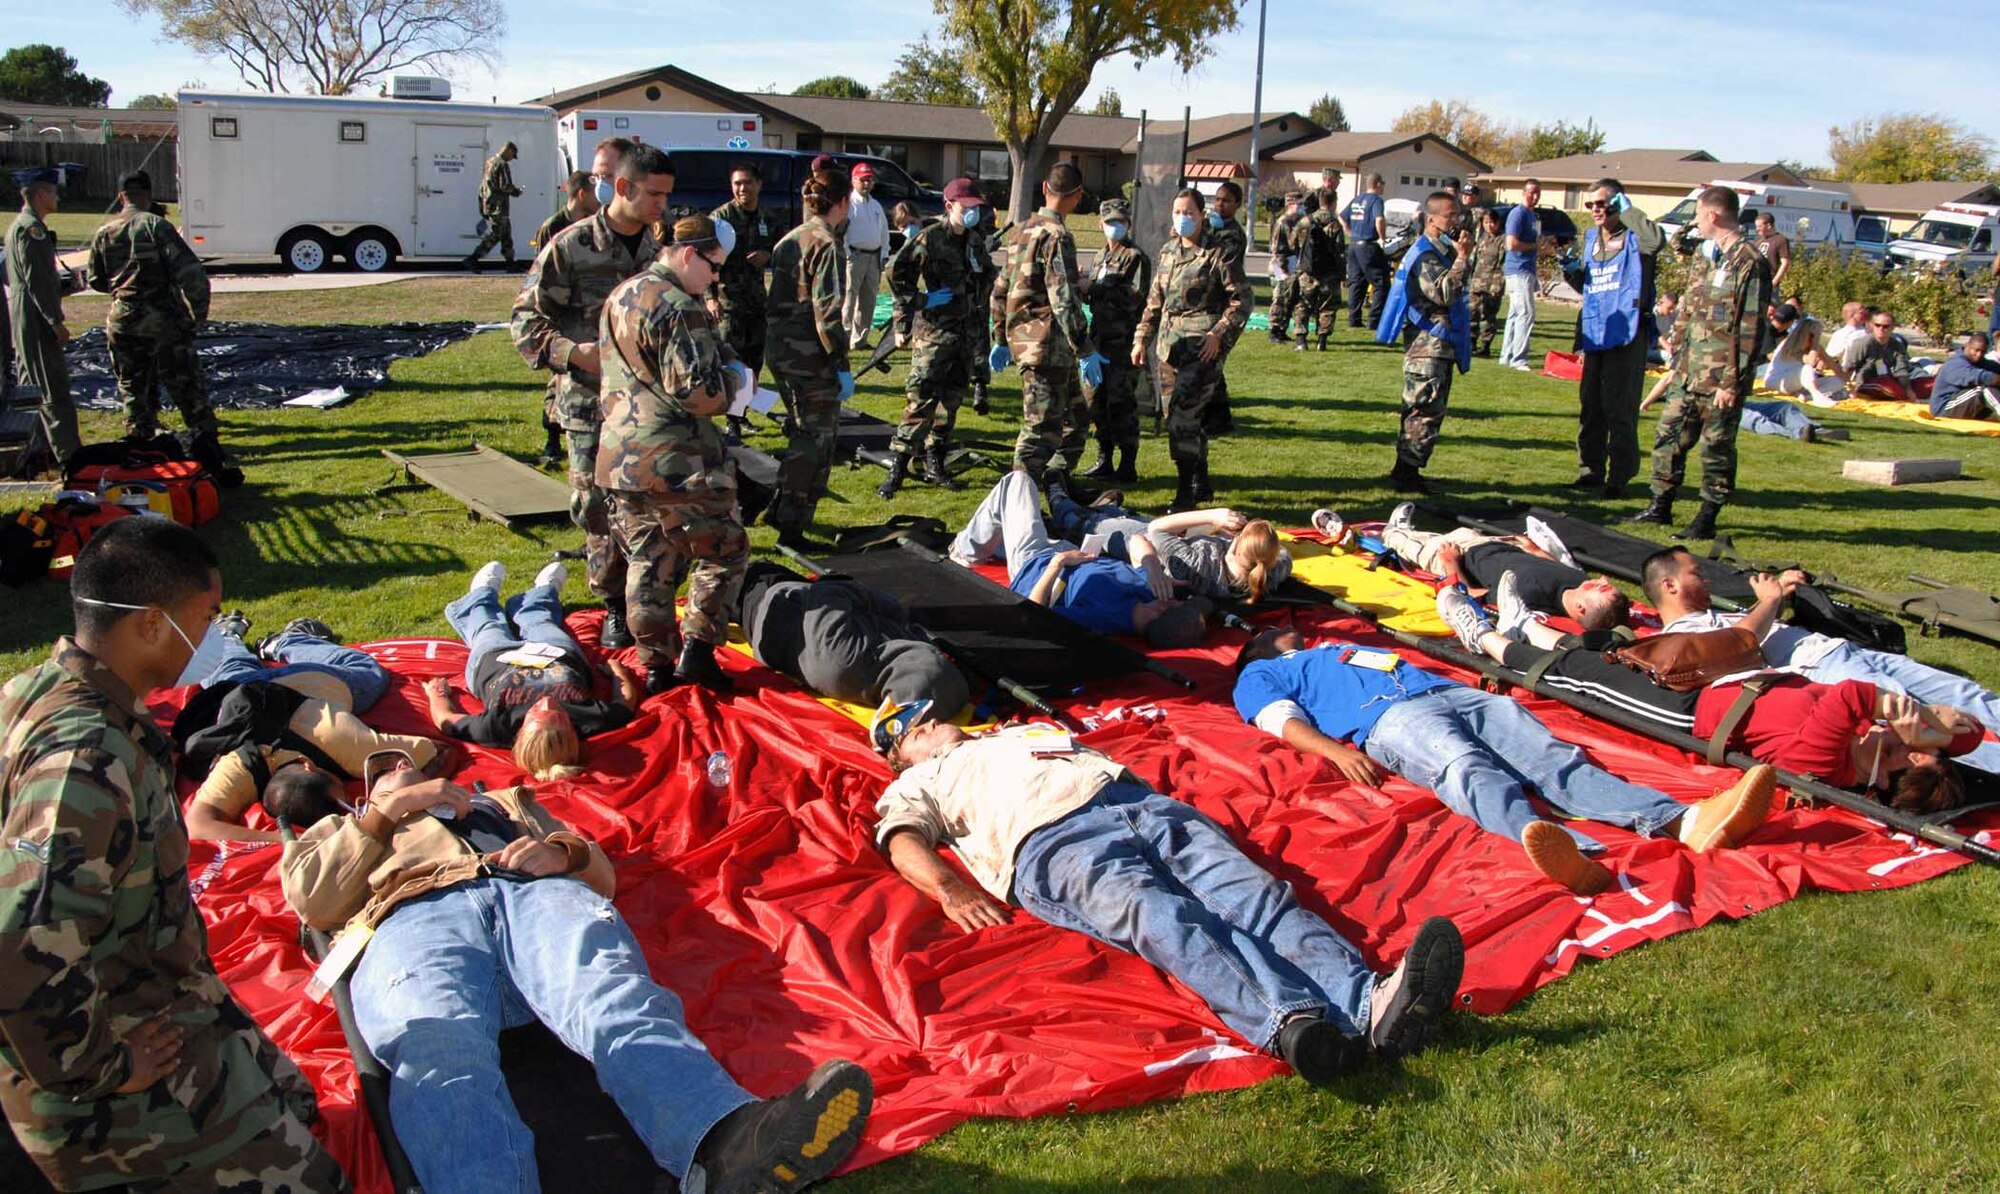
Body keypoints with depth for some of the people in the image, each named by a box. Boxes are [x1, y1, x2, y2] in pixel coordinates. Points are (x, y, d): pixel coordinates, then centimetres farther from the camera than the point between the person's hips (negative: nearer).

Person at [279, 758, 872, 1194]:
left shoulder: (503, 802, 45)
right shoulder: (346, 830, 43)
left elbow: (602, 873, 31)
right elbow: (311, 903, 20)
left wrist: (562, 852, 8)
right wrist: (384, 812, 14)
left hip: (535, 891, 0)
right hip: (414, 912, 0)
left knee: (612, 993, -37)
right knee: (436, 1044, -39)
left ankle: (728, 1145, -65)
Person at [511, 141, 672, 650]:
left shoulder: (659, 251, 8)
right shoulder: (570, 247, -7)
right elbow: (525, 322, -5)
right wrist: (575, 353, -19)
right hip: (591, 404, -4)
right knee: (600, 511, 1)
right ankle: (615, 607, 16)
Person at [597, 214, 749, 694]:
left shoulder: (619, 297, 15)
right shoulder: (679, 308, -16)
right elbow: (697, 392, -22)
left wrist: (722, 368, 18)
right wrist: (734, 379, -1)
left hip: (621, 456, 9)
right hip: (675, 463, -9)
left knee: (648, 562, 15)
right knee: (725, 550, 7)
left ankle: (656, 665, 20)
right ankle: (698, 652, 4)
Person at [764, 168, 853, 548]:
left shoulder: (788, 241, 13)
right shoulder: (827, 245, -14)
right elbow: (828, 311, -19)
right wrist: (842, 366, -17)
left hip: (781, 355, 9)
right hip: (812, 360, -9)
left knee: (804, 434, 23)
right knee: (816, 441, 1)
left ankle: (781, 510, 29)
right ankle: (792, 527, 4)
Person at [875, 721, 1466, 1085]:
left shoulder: (1027, 730, 45)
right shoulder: (919, 783, 30)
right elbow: (903, 840, 10)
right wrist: (949, 888, -13)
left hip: (1138, 799, 5)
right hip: (1050, 837, -5)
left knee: (1251, 890, -23)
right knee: (1156, 914, -36)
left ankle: (1370, 1002, -47)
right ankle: (1290, 1023, -61)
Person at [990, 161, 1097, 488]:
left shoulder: (1020, 231, 15)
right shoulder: (1057, 236, -13)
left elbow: (1001, 290, 20)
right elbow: (1064, 299, -20)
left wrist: (1001, 339, 26)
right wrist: (1085, 350, -19)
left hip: (1021, 337, 10)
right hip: (1047, 343, -10)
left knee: (1076, 418, 20)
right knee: (1042, 428, -7)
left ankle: (1058, 484, 26)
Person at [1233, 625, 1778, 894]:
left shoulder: (1339, 647, 45)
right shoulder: (1259, 676, 26)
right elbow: (1285, 722, 6)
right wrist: (1338, 751, -15)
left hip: (1453, 693, 6)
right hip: (1389, 718, -6)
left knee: (1552, 757, -21)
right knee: (1467, 768, -38)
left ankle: (1681, 819, -44)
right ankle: (1572, 854, -67)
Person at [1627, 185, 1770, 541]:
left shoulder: (1748, 263, -13)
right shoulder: (1704, 257, 13)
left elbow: (1749, 329, -16)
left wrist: (1732, 382, -18)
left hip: (1719, 378, -8)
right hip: (1688, 372, 8)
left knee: (1716, 448, 3)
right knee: (1669, 436, 12)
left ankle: (1707, 519, 12)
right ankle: (1660, 505, 24)